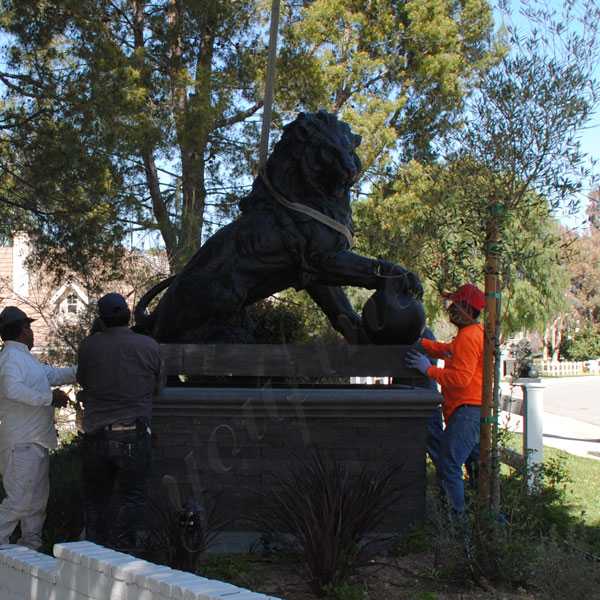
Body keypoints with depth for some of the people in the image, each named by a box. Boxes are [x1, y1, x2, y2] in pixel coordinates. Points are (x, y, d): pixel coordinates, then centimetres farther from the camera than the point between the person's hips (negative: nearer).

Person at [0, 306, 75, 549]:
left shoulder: (25, 357, 17)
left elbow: (52, 374, 26)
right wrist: (49, 397, -25)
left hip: (36, 441, 11)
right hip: (22, 442, -10)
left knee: (38, 498, 16)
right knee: (20, 499, -10)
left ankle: (31, 547, 24)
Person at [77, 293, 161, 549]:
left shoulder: (88, 346, -2)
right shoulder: (149, 346, -4)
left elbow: (82, 381, 10)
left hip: (95, 434, 2)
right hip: (133, 434, -2)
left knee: (95, 499, 14)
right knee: (134, 497, 5)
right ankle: (119, 551, -7)